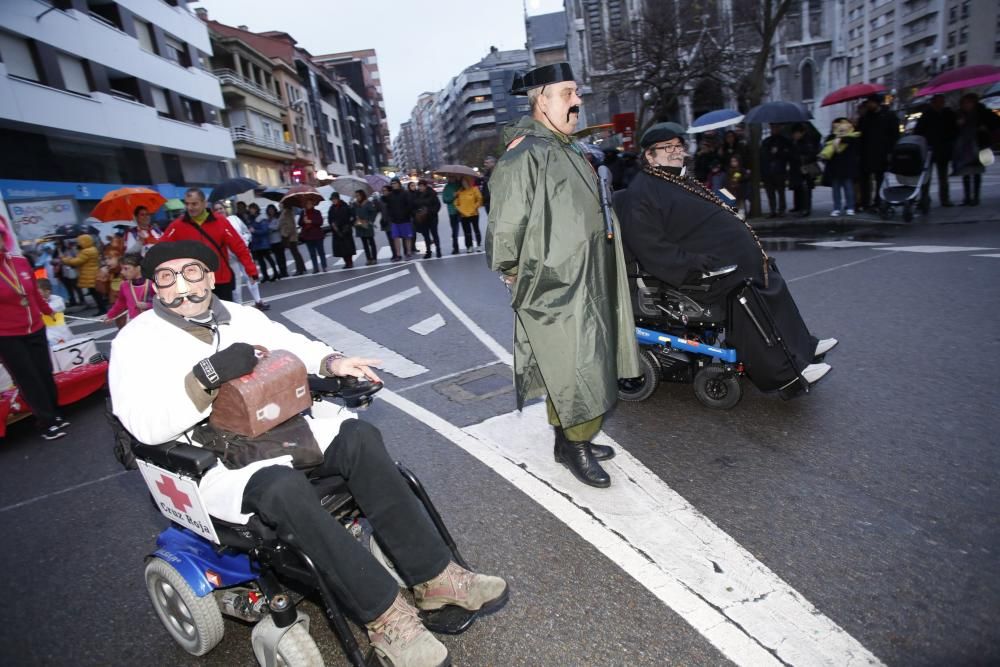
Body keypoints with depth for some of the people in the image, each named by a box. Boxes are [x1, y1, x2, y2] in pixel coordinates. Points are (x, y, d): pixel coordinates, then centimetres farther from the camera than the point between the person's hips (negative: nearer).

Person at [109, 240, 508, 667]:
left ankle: (433, 575, -18)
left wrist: (330, 362, -1)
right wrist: (208, 375, -24)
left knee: (359, 436, -20)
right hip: (217, 464, -5)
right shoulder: (136, 341, -1)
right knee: (285, 488, -36)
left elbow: (293, 348, 20)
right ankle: (386, 618, -28)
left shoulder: (240, 315, 15)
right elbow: (146, 426, -13)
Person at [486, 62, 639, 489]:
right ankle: (576, 447, 17)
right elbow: (505, 229, -19)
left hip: (581, 287, 9)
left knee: (569, 371, 17)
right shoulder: (525, 157, -16)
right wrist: (516, 275, -8)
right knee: (584, 374, -2)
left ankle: (569, 441, 31)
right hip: (555, 291, -9)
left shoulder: (565, 152, 15)